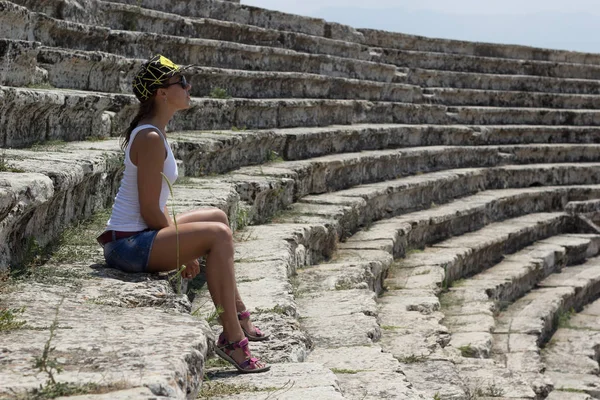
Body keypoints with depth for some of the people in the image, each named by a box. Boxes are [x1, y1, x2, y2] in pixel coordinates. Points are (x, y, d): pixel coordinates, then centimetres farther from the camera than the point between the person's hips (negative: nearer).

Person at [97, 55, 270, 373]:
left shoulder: (153, 132, 12)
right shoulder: (151, 139, -19)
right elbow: (150, 211, -21)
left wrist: (180, 240, 7)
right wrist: (183, 253, -10)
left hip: (136, 235, 11)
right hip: (129, 244, -11)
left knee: (217, 216, 20)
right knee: (219, 235, -20)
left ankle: (238, 315, 23)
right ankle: (231, 337, -14)